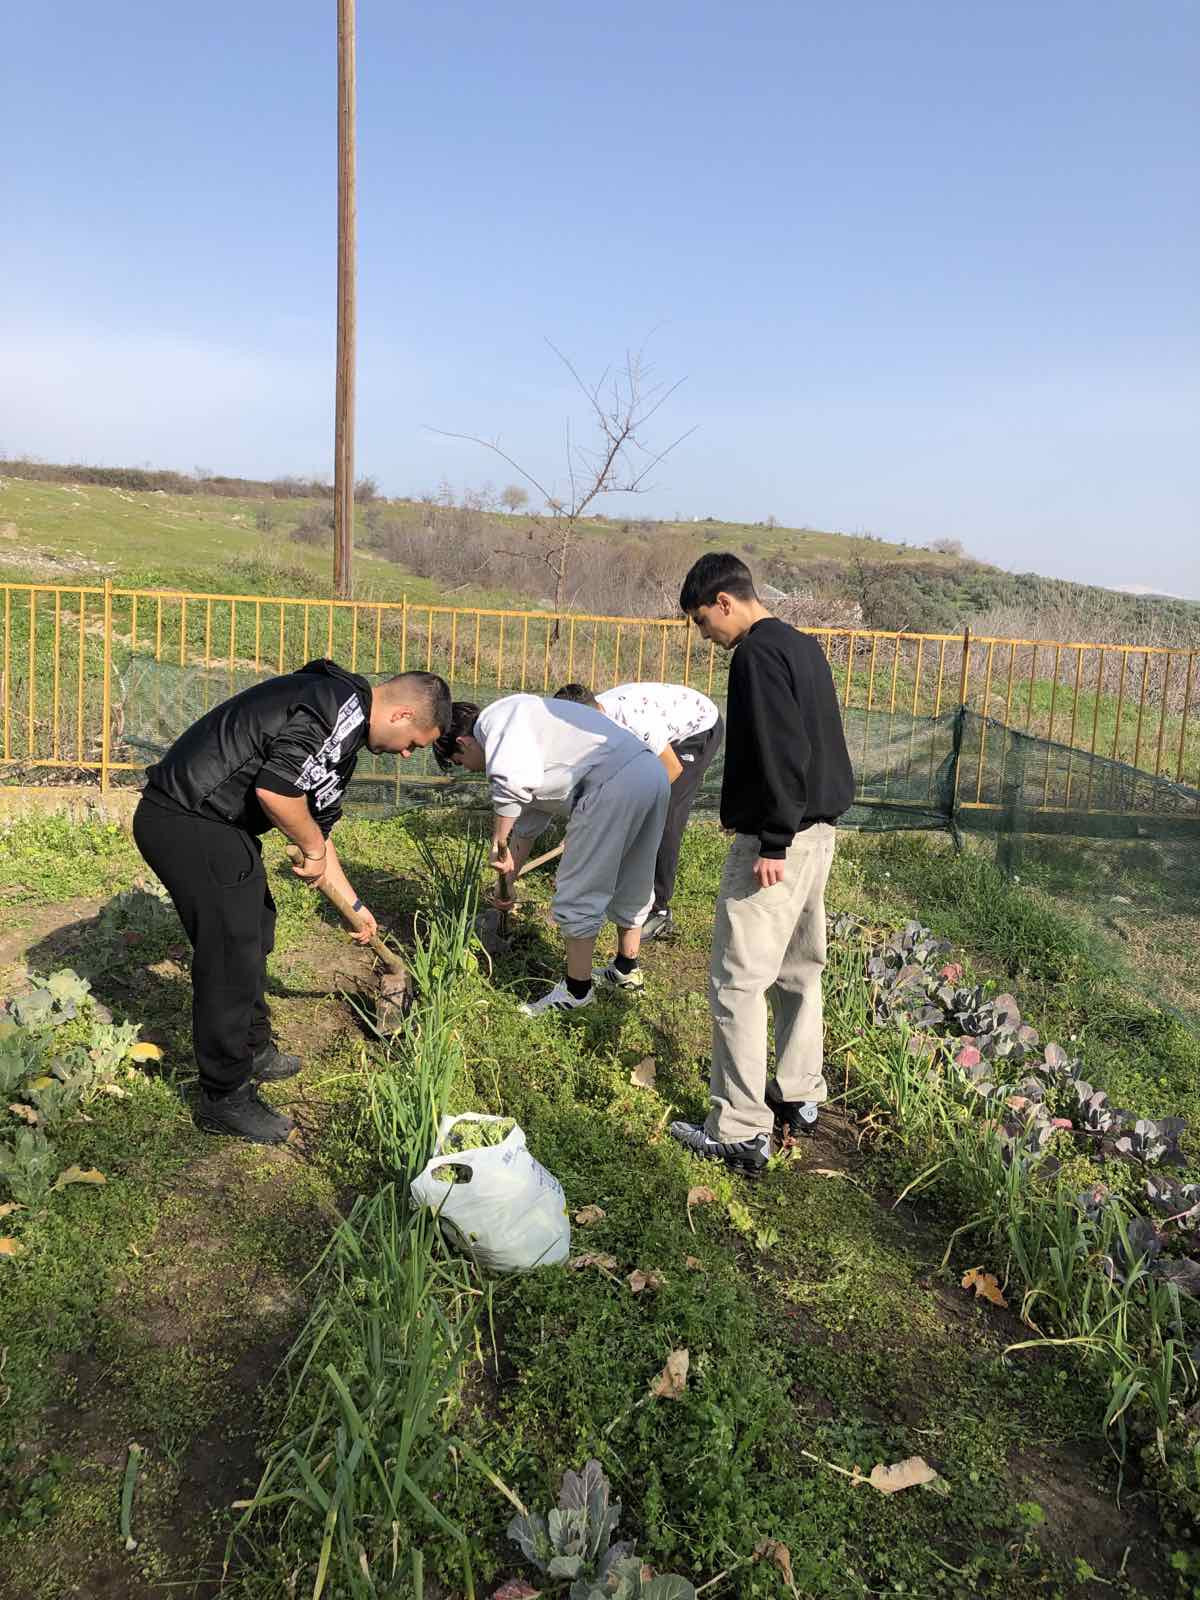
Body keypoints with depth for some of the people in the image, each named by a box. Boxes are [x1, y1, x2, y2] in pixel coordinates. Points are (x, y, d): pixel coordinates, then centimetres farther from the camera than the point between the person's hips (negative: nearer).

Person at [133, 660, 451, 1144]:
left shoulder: (344, 726, 16)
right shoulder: (341, 706, -18)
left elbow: (317, 825, 25)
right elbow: (275, 790, -28)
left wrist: (354, 905, 32)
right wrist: (313, 849, -10)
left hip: (212, 821, 11)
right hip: (188, 824, -11)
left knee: (253, 932, 23)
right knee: (232, 953, -3)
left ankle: (253, 1050, 41)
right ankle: (224, 1099, 11)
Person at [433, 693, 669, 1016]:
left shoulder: (496, 718, 0)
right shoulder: (522, 738, 30)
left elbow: (512, 782, -19)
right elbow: (528, 821, 37)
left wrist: (498, 844, -6)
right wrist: (509, 876, 44)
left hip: (615, 782, -10)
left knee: (578, 894, 3)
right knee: (629, 884, 26)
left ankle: (577, 989, 16)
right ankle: (627, 969, 43)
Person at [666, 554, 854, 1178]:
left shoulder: (757, 653, -15)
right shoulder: (804, 646, 14)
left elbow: (782, 753, -23)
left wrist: (773, 842, -22)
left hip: (776, 841, -10)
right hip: (819, 830, 10)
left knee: (737, 982, -4)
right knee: (799, 970, 19)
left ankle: (741, 1134, 2)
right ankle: (800, 1098, 31)